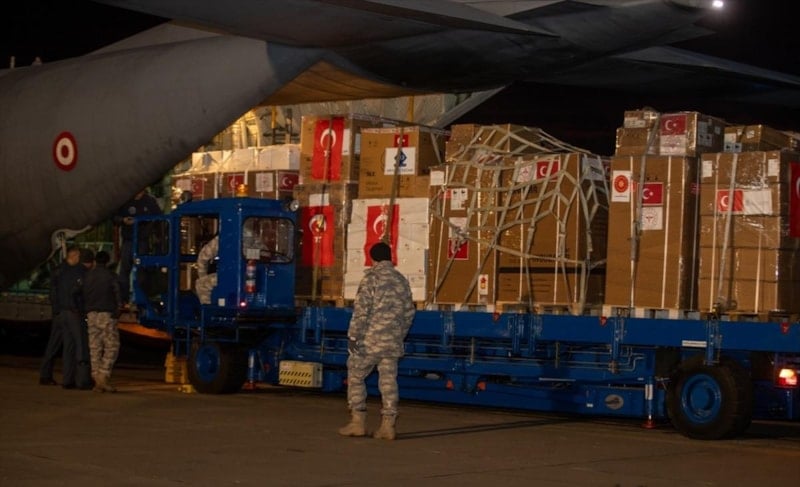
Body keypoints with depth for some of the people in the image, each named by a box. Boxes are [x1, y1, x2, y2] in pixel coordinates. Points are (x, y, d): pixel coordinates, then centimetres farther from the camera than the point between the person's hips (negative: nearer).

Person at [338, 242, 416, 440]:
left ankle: (358, 422, 4)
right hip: (393, 342, 5)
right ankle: (388, 425, 3)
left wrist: (353, 335, -10)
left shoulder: (371, 277, -6)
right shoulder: (402, 280, 12)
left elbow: (361, 309, -12)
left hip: (370, 339, -5)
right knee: (388, 381, 6)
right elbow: (408, 312, 15)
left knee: (355, 376, 7)